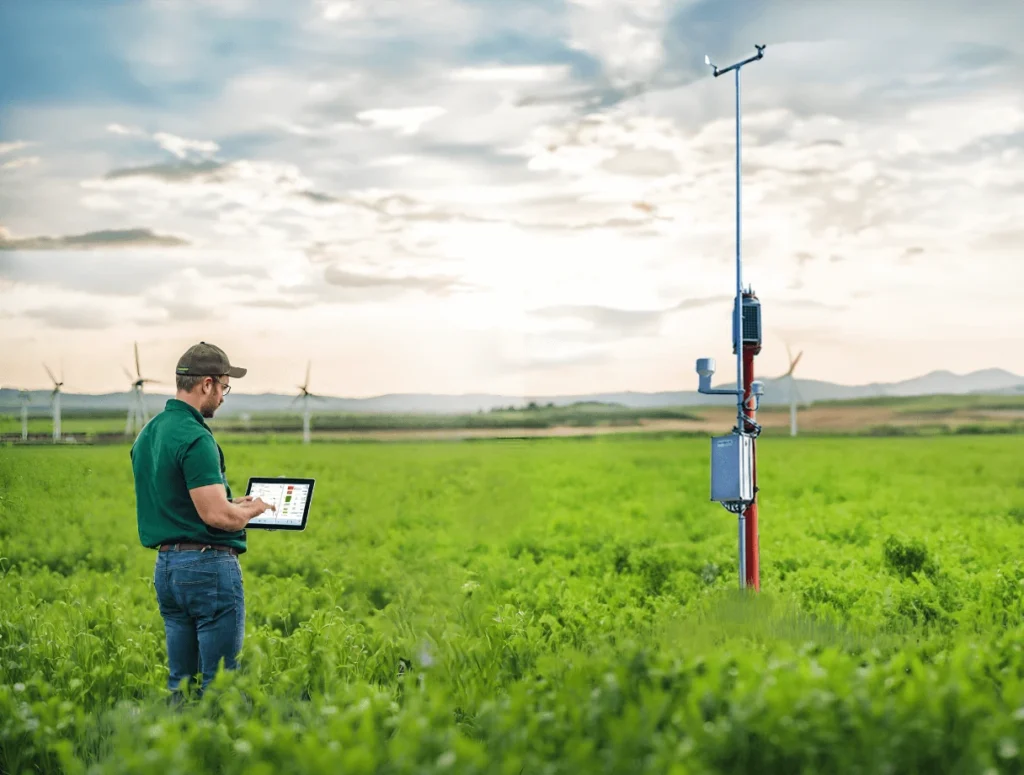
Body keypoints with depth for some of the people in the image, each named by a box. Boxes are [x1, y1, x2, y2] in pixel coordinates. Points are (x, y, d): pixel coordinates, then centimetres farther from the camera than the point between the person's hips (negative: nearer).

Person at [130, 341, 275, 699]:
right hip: (208, 564, -9)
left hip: (165, 565, 9)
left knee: (179, 679, 13)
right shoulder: (194, 438, -18)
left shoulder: (147, 434, 11)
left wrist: (232, 503, 18)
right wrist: (251, 509, -2)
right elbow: (217, 515, -23)